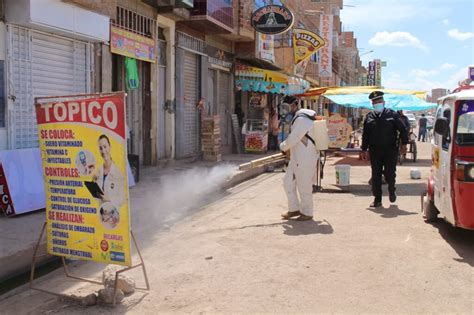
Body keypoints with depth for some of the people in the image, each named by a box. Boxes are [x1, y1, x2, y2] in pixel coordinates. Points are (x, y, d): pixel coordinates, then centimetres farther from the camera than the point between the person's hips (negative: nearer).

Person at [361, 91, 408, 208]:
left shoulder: (392, 115, 1)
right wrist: (364, 150, 11)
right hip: (375, 151, 2)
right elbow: (365, 135, 13)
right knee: (376, 176, 3)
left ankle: (391, 191, 31)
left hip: (390, 151, -2)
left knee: (390, 173, -1)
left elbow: (403, 129, 2)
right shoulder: (369, 117, 9)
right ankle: (377, 199, 12)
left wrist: (404, 144, -7)